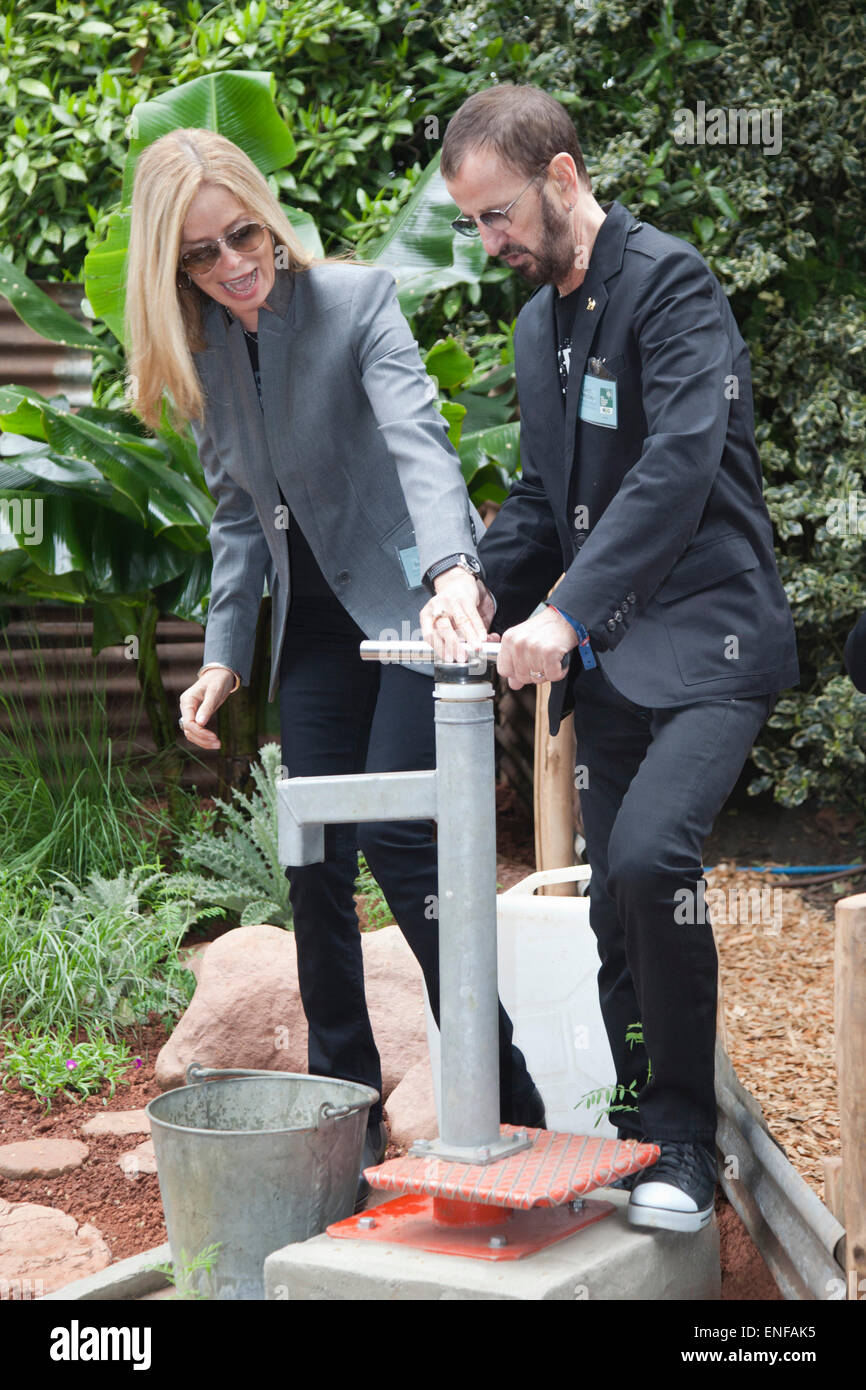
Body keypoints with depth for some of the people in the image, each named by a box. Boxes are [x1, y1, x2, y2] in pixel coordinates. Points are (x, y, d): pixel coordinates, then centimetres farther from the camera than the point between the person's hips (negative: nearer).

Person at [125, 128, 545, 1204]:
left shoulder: (357, 300, -12)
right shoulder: (201, 353, 5)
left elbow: (418, 438, -26)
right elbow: (238, 513, 12)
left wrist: (452, 567, -43)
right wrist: (224, 653, 5)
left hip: (411, 599, -6)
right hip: (315, 623, 6)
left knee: (397, 836, -15)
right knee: (315, 862, 5)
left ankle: (504, 1104, -2)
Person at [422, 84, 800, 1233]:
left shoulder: (670, 280, -10)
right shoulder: (539, 321, 17)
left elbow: (681, 463, -23)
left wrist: (566, 607, -29)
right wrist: (478, 583, 4)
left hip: (706, 640, -8)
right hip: (608, 657, 8)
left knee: (649, 855, -26)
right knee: (618, 910, 7)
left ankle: (683, 1142, -9)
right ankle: (641, 1143, 19)